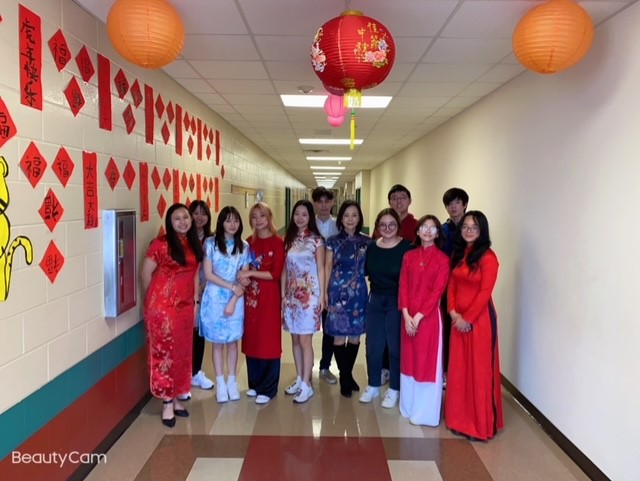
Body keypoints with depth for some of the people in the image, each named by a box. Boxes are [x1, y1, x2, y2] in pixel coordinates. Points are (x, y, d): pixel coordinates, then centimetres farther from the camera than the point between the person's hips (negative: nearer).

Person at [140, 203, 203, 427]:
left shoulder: (194, 244, 6)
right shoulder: (160, 244, -12)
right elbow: (145, 274, -6)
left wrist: (195, 301, 10)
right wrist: (156, 297, 5)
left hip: (185, 305, 6)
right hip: (162, 305, -6)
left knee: (182, 352, 13)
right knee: (164, 351, 1)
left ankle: (175, 397, 27)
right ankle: (167, 403, 11)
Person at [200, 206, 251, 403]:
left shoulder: (244, 246, 1)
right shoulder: (210, 243, -5)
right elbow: (208, 274, -9)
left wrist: (233, 302, -8)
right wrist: (232, 286, -13)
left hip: (235, 300, 2)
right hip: (214, 298, -1)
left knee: (233, 341, 9)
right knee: (218, 342, 7)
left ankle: (232, 381, 23)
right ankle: (220, 383, 18)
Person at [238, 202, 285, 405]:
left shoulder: (277, 243, -8)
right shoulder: (249, 242, 8)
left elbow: (275, 274, -14)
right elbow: (245, 268, 14)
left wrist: (251, 273, -18)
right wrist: (244, 278, -7)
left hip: (269, 297, -5)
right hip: (251, 296, 5)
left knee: (269, 341, 2)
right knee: (252, 339, 12)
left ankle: (268, 388, 13)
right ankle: (254, 383, 27)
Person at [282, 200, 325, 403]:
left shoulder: (316, 240, -4)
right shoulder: (289, 240, 8)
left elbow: (321, 269, -4)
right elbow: (285, 270, 10)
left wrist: (322, 295, -8)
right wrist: (283, 294, 8)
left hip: (309, 295, -5)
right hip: (291, 295, 5)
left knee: (305, 340, -3)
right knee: (295, 339, 11)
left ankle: (306, 384, 6)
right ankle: (299, 379, 24)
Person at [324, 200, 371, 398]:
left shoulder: (366, 241, 4)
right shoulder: (333, 241, -1)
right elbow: (328, 268, 2)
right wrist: (324, 292, -1)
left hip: (359, 292, 2)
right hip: (338, 292, -2)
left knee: (355, 336, 9)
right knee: (339, 335, 2)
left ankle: (348, 374, 27)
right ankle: (345, 378, 17)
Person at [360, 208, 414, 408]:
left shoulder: (407, 247, -12)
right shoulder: (371, 247, 2)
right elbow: (366, 273, 11)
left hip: (397, 302, -4)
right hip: (375, 300, 4)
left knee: (395, 346, 6)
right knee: (373, 345, 10)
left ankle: (394, 389, 22)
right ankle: (373, 386, 28)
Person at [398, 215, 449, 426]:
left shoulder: (442, 259, -5)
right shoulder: (409, 256, 7)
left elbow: (437, 291, -11)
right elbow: (403, 286, 3)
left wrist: (418, 316, -15)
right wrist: (406, 315, -9)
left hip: (429, 316, -4)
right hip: (408, 316, 4)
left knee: (427, 362, 3)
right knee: (409, 360, 13)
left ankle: (425, 412, 16)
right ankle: (409, 407, 29)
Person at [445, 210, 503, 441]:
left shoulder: (488, 257, -12)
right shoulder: (457, 254, 10)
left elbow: (485, 292, -15)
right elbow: (452, 285, 10)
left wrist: (468, 318, -12)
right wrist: (453, 312, -4)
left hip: (479, 319, -7)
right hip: (459, 319, 7)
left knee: (479, 370, 2)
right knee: (458, 368, 13)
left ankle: (481, 424, 15)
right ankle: (460, 419, 27)